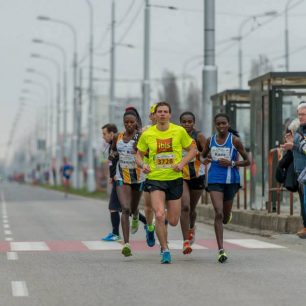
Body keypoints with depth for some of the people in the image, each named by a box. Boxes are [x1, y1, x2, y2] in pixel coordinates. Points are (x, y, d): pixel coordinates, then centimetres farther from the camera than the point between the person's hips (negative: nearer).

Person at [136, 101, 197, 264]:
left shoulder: (179, 131, -2)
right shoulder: (147, 134, -1)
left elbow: (193, 150, 6)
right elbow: (139, 155, 10)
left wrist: (182, 163, -10)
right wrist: (143, 165, -12)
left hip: (175, 179, 1)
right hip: (155, 179, -1)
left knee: (173, 221, 6)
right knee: (159, 215, -18)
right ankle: (164, 250, -3)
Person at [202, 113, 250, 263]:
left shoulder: (235, 140, -5)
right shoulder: (210, 140, 4)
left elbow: (247, 161, -2)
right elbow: (203, 155, 21)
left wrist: (231, 163, -16)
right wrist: (205, 160, -3)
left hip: (231, 181, 0)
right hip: (214, 180, 0)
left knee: (225, 216, 14)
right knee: (218, 213, -14)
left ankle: (228, 215, 55)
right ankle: (221, 250, -15)